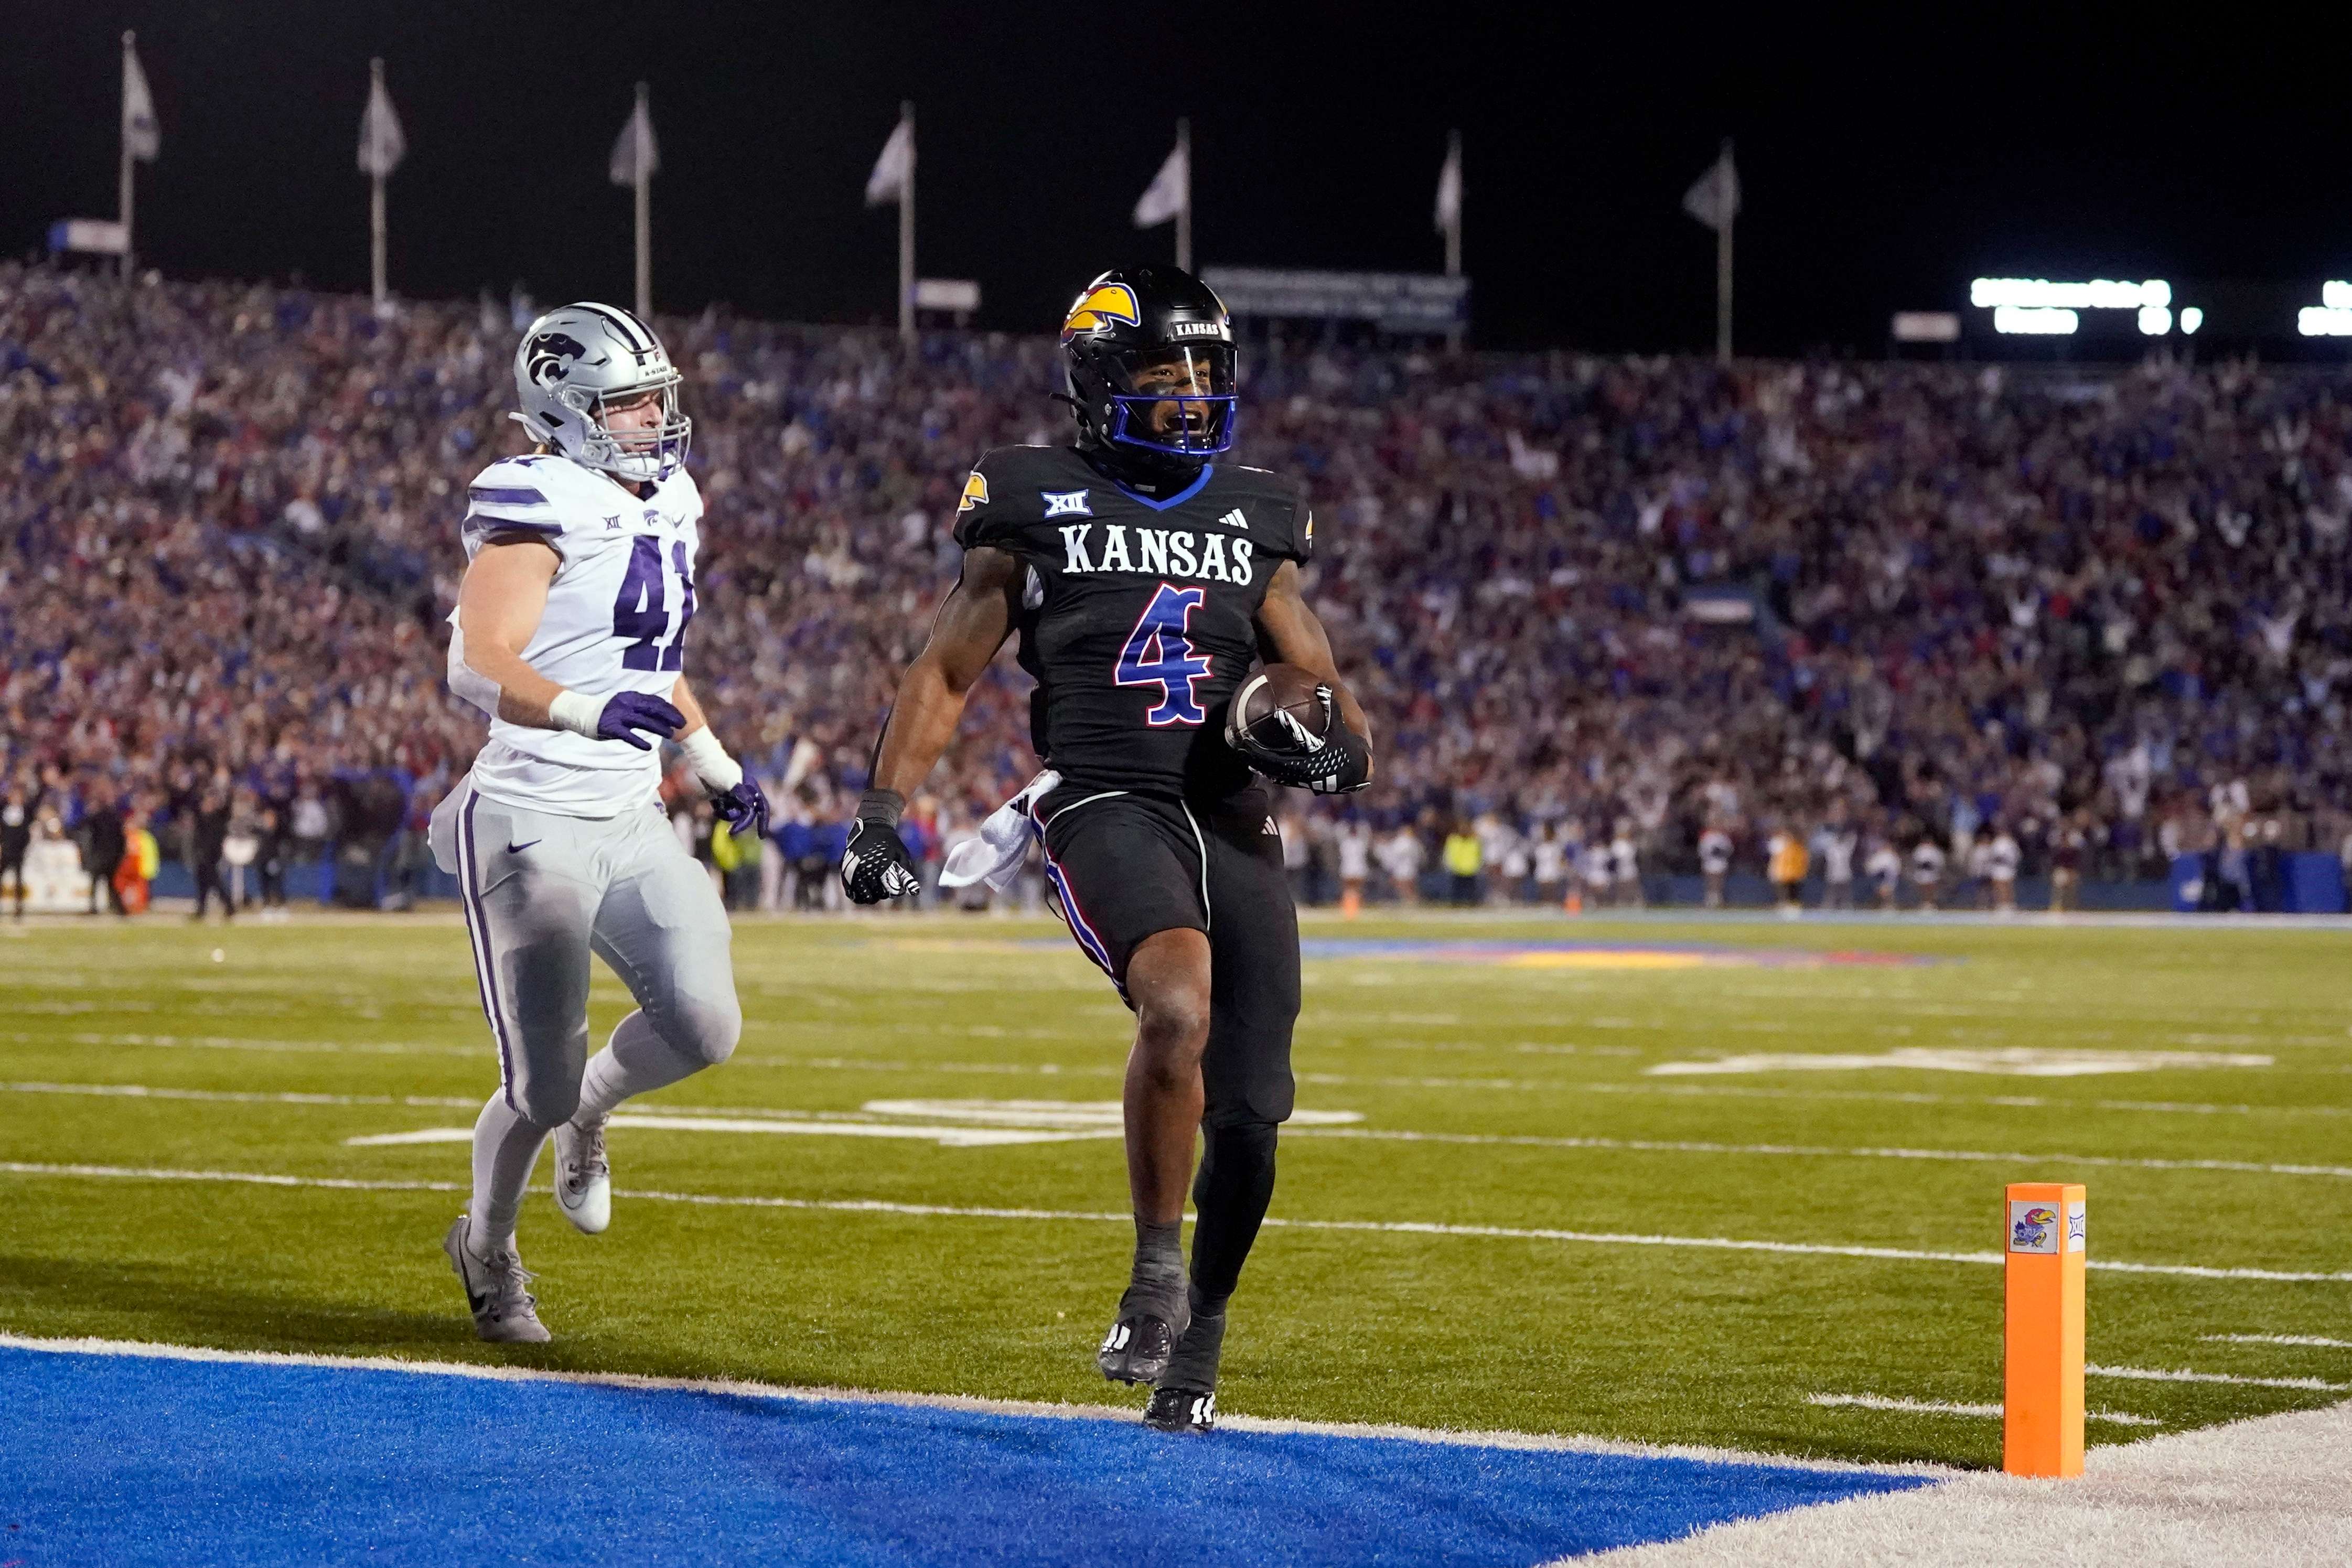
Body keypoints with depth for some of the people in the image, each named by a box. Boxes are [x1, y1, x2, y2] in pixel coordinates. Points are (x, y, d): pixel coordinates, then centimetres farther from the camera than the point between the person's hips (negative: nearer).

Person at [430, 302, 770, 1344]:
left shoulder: (664, 506, 13)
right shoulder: (541, 511, -14)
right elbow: (478, 664, -28)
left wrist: (716, 766, 30)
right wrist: (593, 712, -43)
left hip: (632, 820, 7)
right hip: (533, 822, -7)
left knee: (705, 1027, -11)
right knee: (540, 1084, -3)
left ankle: (588, 1114, 22)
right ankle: (487, 1247, 26)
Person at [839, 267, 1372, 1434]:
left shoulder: (1255, 521, 17)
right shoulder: (1036, 507, 7)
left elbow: (1321, 688, 21)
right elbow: (944, 675, 12)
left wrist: (1332, 740, -3)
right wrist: (881, 812, 3)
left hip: (1232, 824, 4)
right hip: (1107, 803, -4)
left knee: (1247, 1118, 0)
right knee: (1179, 1006, -34)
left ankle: (1197, 1334, 24)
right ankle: (1155, 1270, -16)